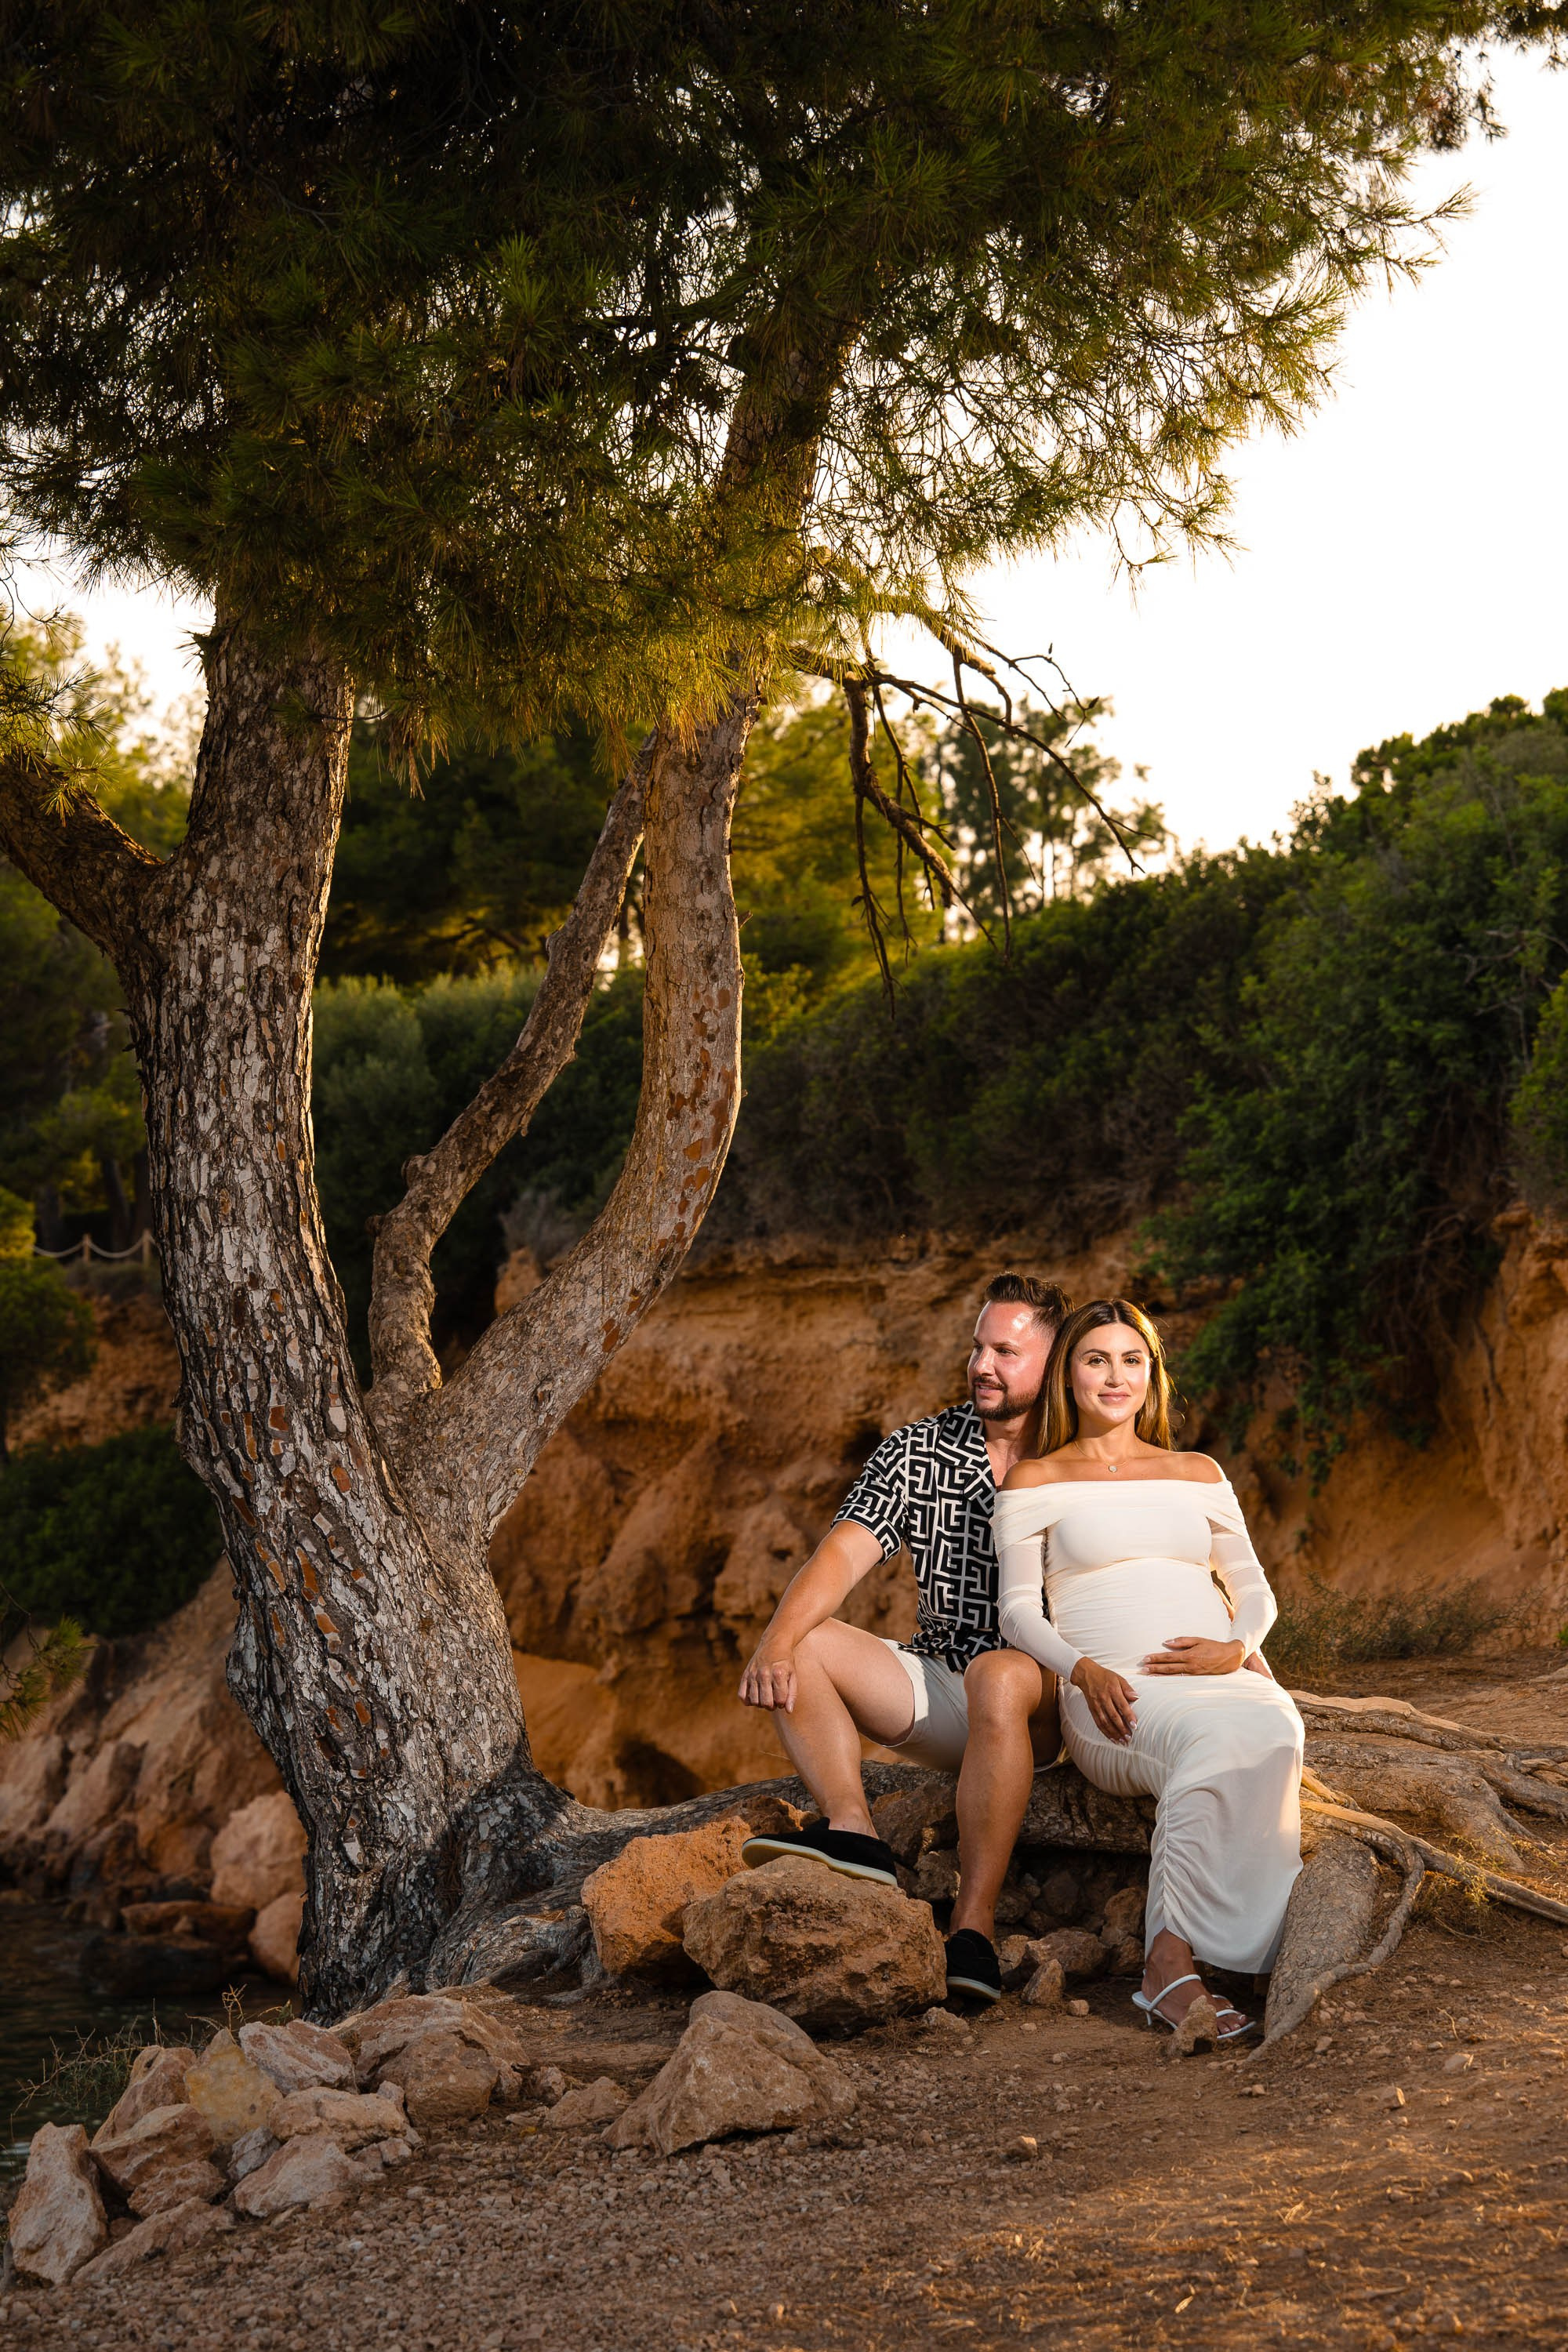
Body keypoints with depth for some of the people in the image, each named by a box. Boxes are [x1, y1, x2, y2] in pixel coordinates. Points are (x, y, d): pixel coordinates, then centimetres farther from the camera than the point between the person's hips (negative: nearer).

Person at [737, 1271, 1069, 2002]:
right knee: (801, 1643, -14)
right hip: (939, 1689, 4)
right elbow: (843, 1555, -9)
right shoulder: (916, 1453, 4)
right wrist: (775, 1645, -26)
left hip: (1047, 1702, -4)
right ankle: (852, 1831, -34)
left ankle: (974, 1924, -38)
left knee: (997, 1675, -38)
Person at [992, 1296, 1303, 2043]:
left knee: (1274, 1730, -36)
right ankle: (1172, 1959, -37)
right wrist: (1083, 1670, -13)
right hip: (1112, 1699, -3)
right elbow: (1017, 1608, 6)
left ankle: (1170, 1955, -36)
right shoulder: (1034, 1481, 13)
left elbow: (1253, 1588, 20)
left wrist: (1236, 1645, -4)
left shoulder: (1198, 1474, 23)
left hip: (1220, 1676, 3)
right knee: (1221, 1741, -38)